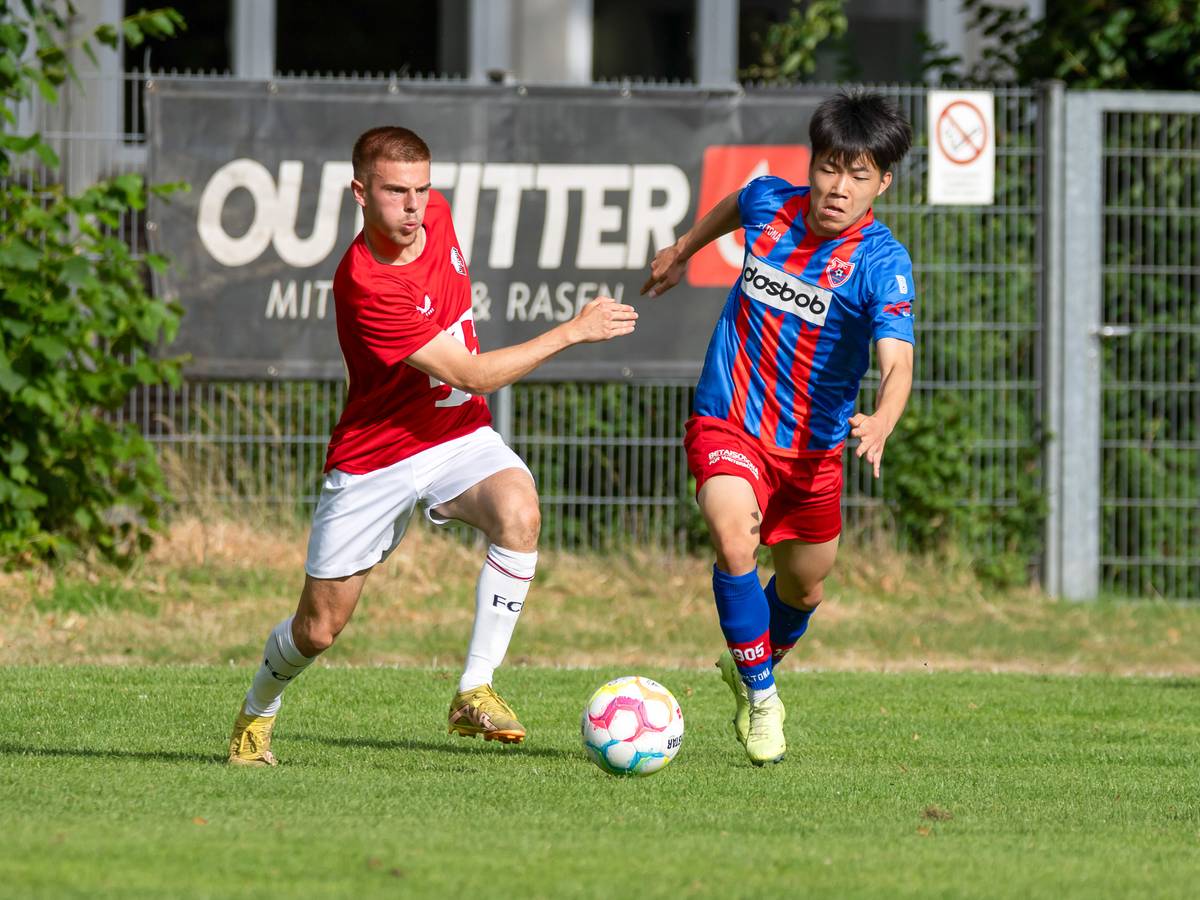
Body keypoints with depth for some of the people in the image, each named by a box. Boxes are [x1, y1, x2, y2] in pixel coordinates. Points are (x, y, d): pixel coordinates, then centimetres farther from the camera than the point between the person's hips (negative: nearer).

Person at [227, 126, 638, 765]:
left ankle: (476, 691, -23)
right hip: (372, 461, -5)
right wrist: (574, 332, -24)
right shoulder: (364, 286, -30)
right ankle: (258, 711, 39)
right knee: (318, 629, 5)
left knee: (518, 512, -30)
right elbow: (472, 375, -27)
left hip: (459, 437, 5)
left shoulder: (434, 213, -8)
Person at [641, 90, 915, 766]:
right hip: (726, 423, 0)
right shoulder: (770, 204, -9)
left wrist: (882, 422, -54)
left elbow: (898, 363, -34)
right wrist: (684, 249, 33)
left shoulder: (882, 263, -20)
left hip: (813, 446, 0)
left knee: (803, 588, 17)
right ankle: (760, 697, -11)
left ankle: (753, 665, 51)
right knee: (735, 538, -27)